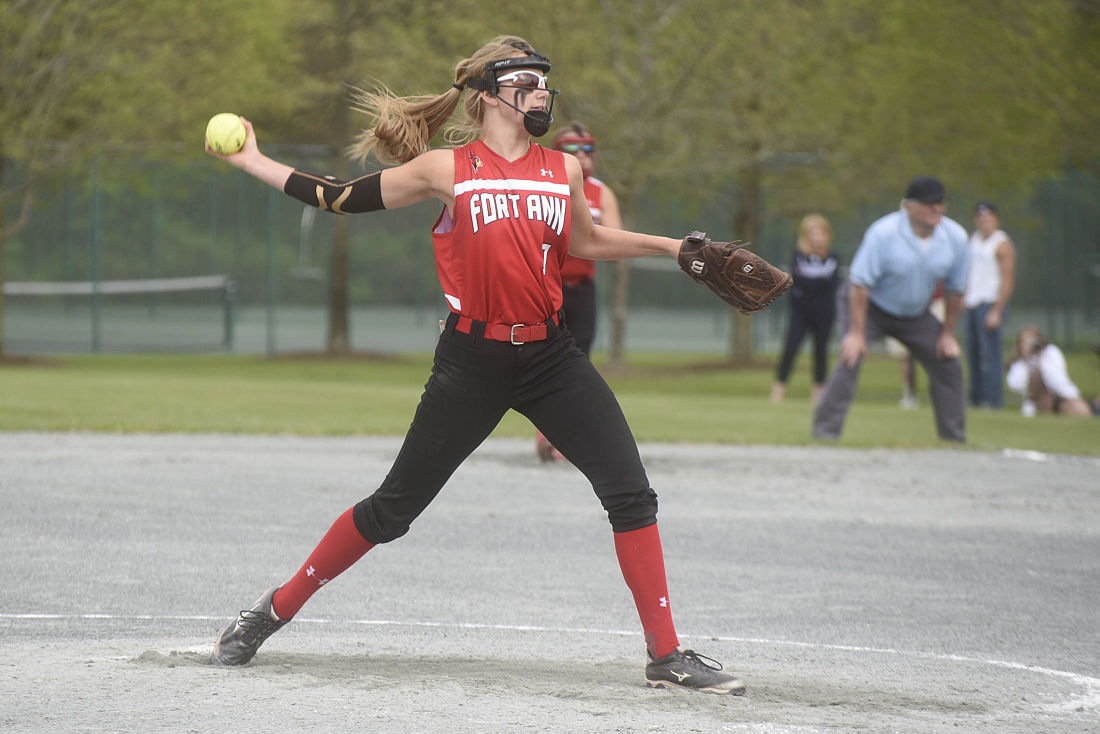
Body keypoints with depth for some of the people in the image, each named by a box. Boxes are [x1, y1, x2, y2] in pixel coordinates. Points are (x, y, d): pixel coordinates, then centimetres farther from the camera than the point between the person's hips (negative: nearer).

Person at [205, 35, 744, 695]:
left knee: (632, 492, -8)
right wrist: (253, 163, 6)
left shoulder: (564, 170, 7)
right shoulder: (447, 170, -4)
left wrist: (668, 246, 20)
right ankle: (273, 613, 18)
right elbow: (342, 198, 4)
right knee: (393, 508, 1)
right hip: (472, 362, -4)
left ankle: (666, 655, -1)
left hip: (551, 356, 4)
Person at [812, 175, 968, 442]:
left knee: (948, 364, 3)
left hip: (916, 316, 5)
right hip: (873, 309, -5)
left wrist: (947, 334, 3)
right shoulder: (883, 233, -26)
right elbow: (859, 283, -25)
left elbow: (955, 290, 2)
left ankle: (954, 437, 17)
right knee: (851, 358, -23)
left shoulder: (956, 237, -11)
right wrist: (857, 333, -27)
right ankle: (825, 432, -20)